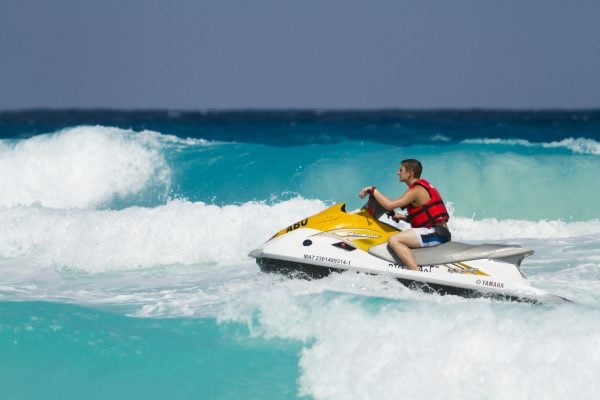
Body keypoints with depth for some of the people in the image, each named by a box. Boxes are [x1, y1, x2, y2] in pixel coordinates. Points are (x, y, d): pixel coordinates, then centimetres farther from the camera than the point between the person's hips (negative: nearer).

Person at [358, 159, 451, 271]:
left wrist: (373, 190, -8)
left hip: (435, 233, -11)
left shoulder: (416, 190, -11)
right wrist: (403, 217, 14)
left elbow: (389, 205, -19)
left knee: (394, 240, -24)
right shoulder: (424, 186, 19)